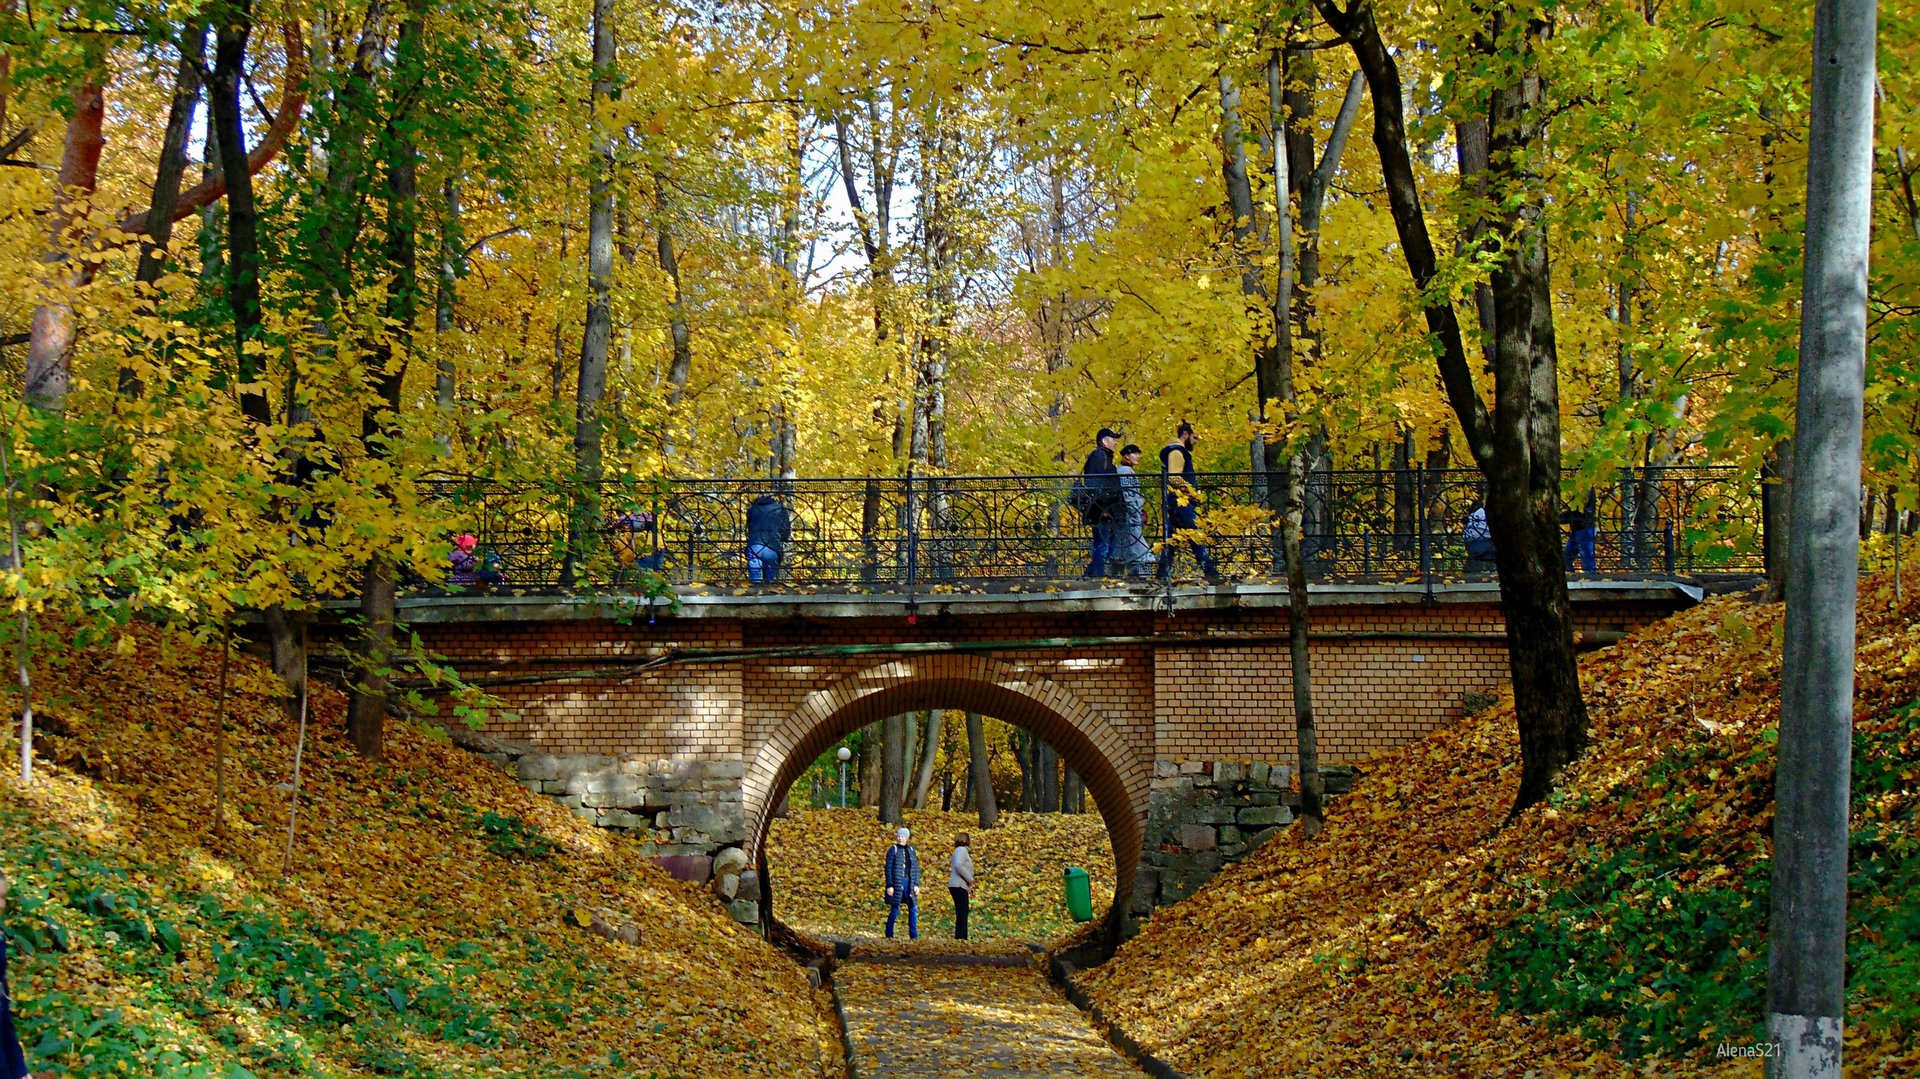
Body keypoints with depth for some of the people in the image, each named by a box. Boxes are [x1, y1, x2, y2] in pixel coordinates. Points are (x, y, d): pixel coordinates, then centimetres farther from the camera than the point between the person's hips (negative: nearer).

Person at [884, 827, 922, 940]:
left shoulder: (911, 850, 12)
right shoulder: (893, 850, -1)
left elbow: (916, 868, 12)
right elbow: (888, 868, -4)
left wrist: (916, 884, 4)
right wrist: (889, 886, -10)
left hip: (909, 882, 4)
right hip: (897, 883, -4)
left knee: (913, 909, 2)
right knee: (895, 909, -2)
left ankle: (914, 935, 6)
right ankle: (889, 934, 8)